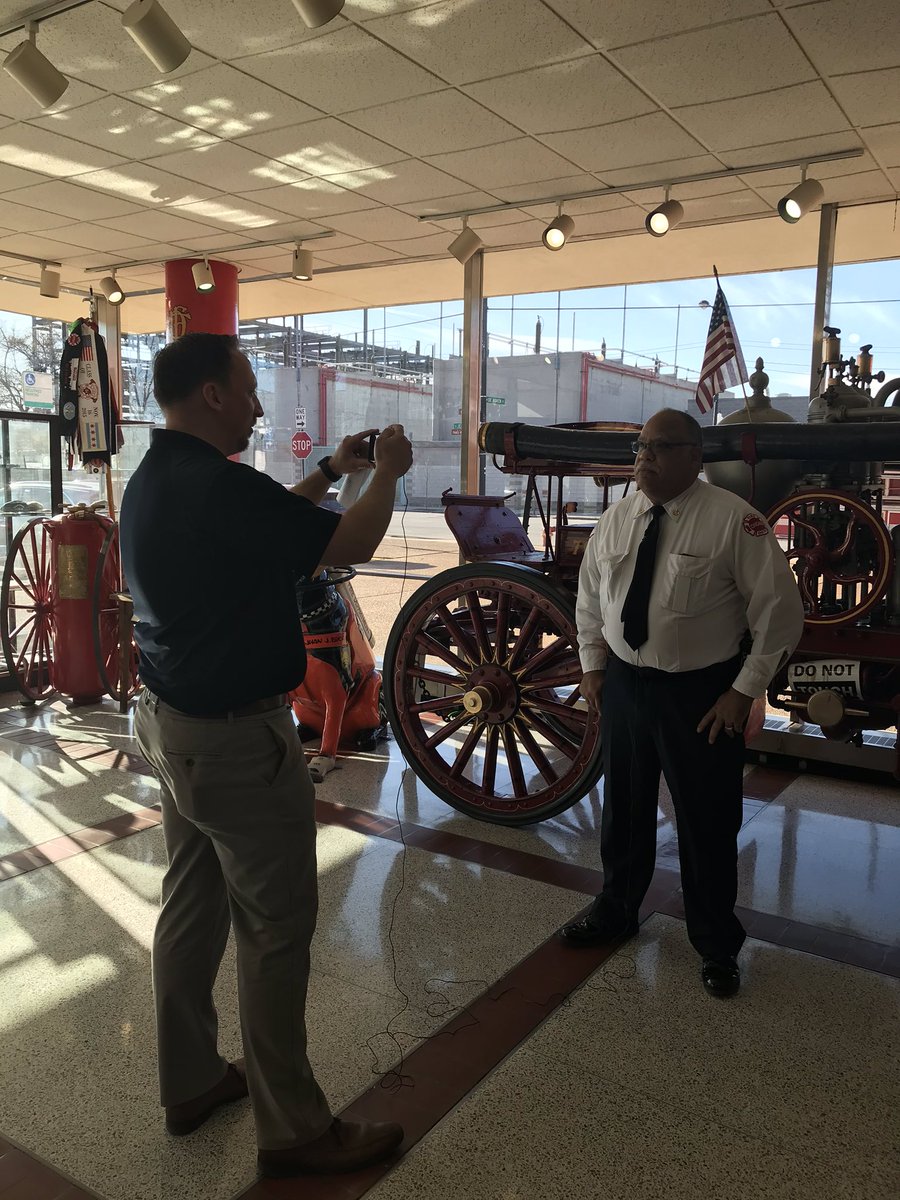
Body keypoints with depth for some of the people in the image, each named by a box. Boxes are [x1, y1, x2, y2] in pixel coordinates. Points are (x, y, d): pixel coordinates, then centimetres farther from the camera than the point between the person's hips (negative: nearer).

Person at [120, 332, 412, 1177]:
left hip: (172, 725, 10)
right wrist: (386, 471, -1)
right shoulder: (220, 487, -24)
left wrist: (329, 473, 18)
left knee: (190, 909, 20)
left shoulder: (152, 480, 7)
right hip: (237, 738, -10)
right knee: (274, 931, 3)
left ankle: (190, 1082, 37)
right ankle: (293, 1129, 19)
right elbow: (350, 546, -18)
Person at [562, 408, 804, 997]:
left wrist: (744, 690, -12)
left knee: (707, 823, 9)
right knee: (623, 807, 20)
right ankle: (617, 909, 44)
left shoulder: (734, 520, -14)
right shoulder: (617, 517, 3)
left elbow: (780, 611, -11)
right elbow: (589, 596, 15)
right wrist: (592, 666, 9)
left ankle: (717, 946, 32)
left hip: (700, 695, -4)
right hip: (623, 684, 5)